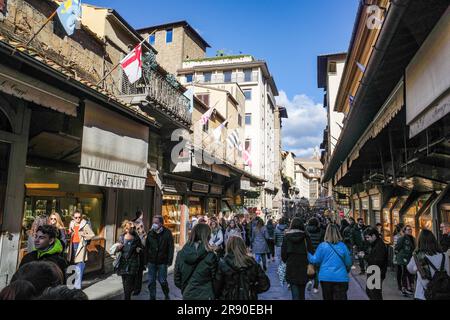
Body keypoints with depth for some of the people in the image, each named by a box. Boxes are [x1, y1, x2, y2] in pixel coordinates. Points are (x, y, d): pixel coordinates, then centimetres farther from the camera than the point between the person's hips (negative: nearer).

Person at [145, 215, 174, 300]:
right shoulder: (150, 233, 2)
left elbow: (171, 248, -7)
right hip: (152, 262, 3)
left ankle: (167, 295, 29)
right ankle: (152, 297, 22)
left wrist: (169, 261, -11)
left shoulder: (167, 233, -7)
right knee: (151, 281, 6)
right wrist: (146, 260, 3)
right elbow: (146, 248, 7)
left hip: (162, 262, -3)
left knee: (162, 280, 5)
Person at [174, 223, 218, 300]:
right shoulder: (210, 256, -17)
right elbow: (215, 279, -8)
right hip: (205, 296, -3)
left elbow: (177, 279, 1)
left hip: (187, 295, 4)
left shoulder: (181, 254, -6)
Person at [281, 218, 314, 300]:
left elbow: (283, 253, 0)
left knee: (295, 294, 2)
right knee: (301, 292, 18)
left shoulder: (287, 237, -4)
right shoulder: (305, 237, -5)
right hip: (303, 266, 1)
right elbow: (311, 251, -3)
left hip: (291, 266, -1)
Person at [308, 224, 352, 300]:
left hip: (325, 277, 1)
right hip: (340, 278, 0)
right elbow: (348, 262, 4)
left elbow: (315, 260, -3)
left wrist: (308, 254, 14)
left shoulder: (322, 246, -9)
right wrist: (347, 270, 26)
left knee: (327, 297, 15)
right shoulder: (343, 246, -5)